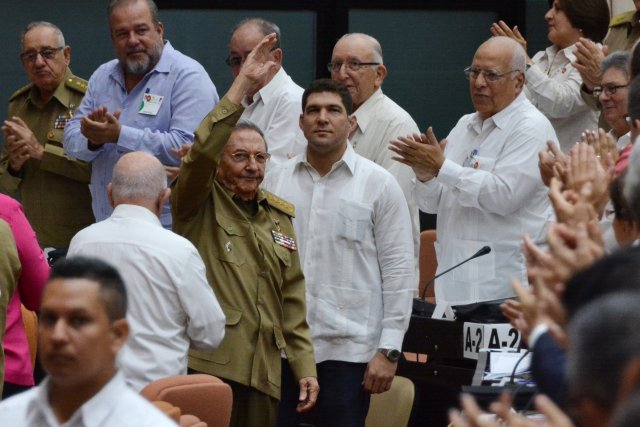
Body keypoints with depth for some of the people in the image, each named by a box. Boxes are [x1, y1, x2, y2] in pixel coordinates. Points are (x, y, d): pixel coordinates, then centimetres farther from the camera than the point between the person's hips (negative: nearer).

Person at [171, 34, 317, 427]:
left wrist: (305, 366, 10)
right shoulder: (200, 204, 4)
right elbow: (202, 151, -16)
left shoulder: (279, 215, 18)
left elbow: (293, 301, 18)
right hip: (206, 361, -5)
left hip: (263, 369, 6)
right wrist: (244, 84, -18)